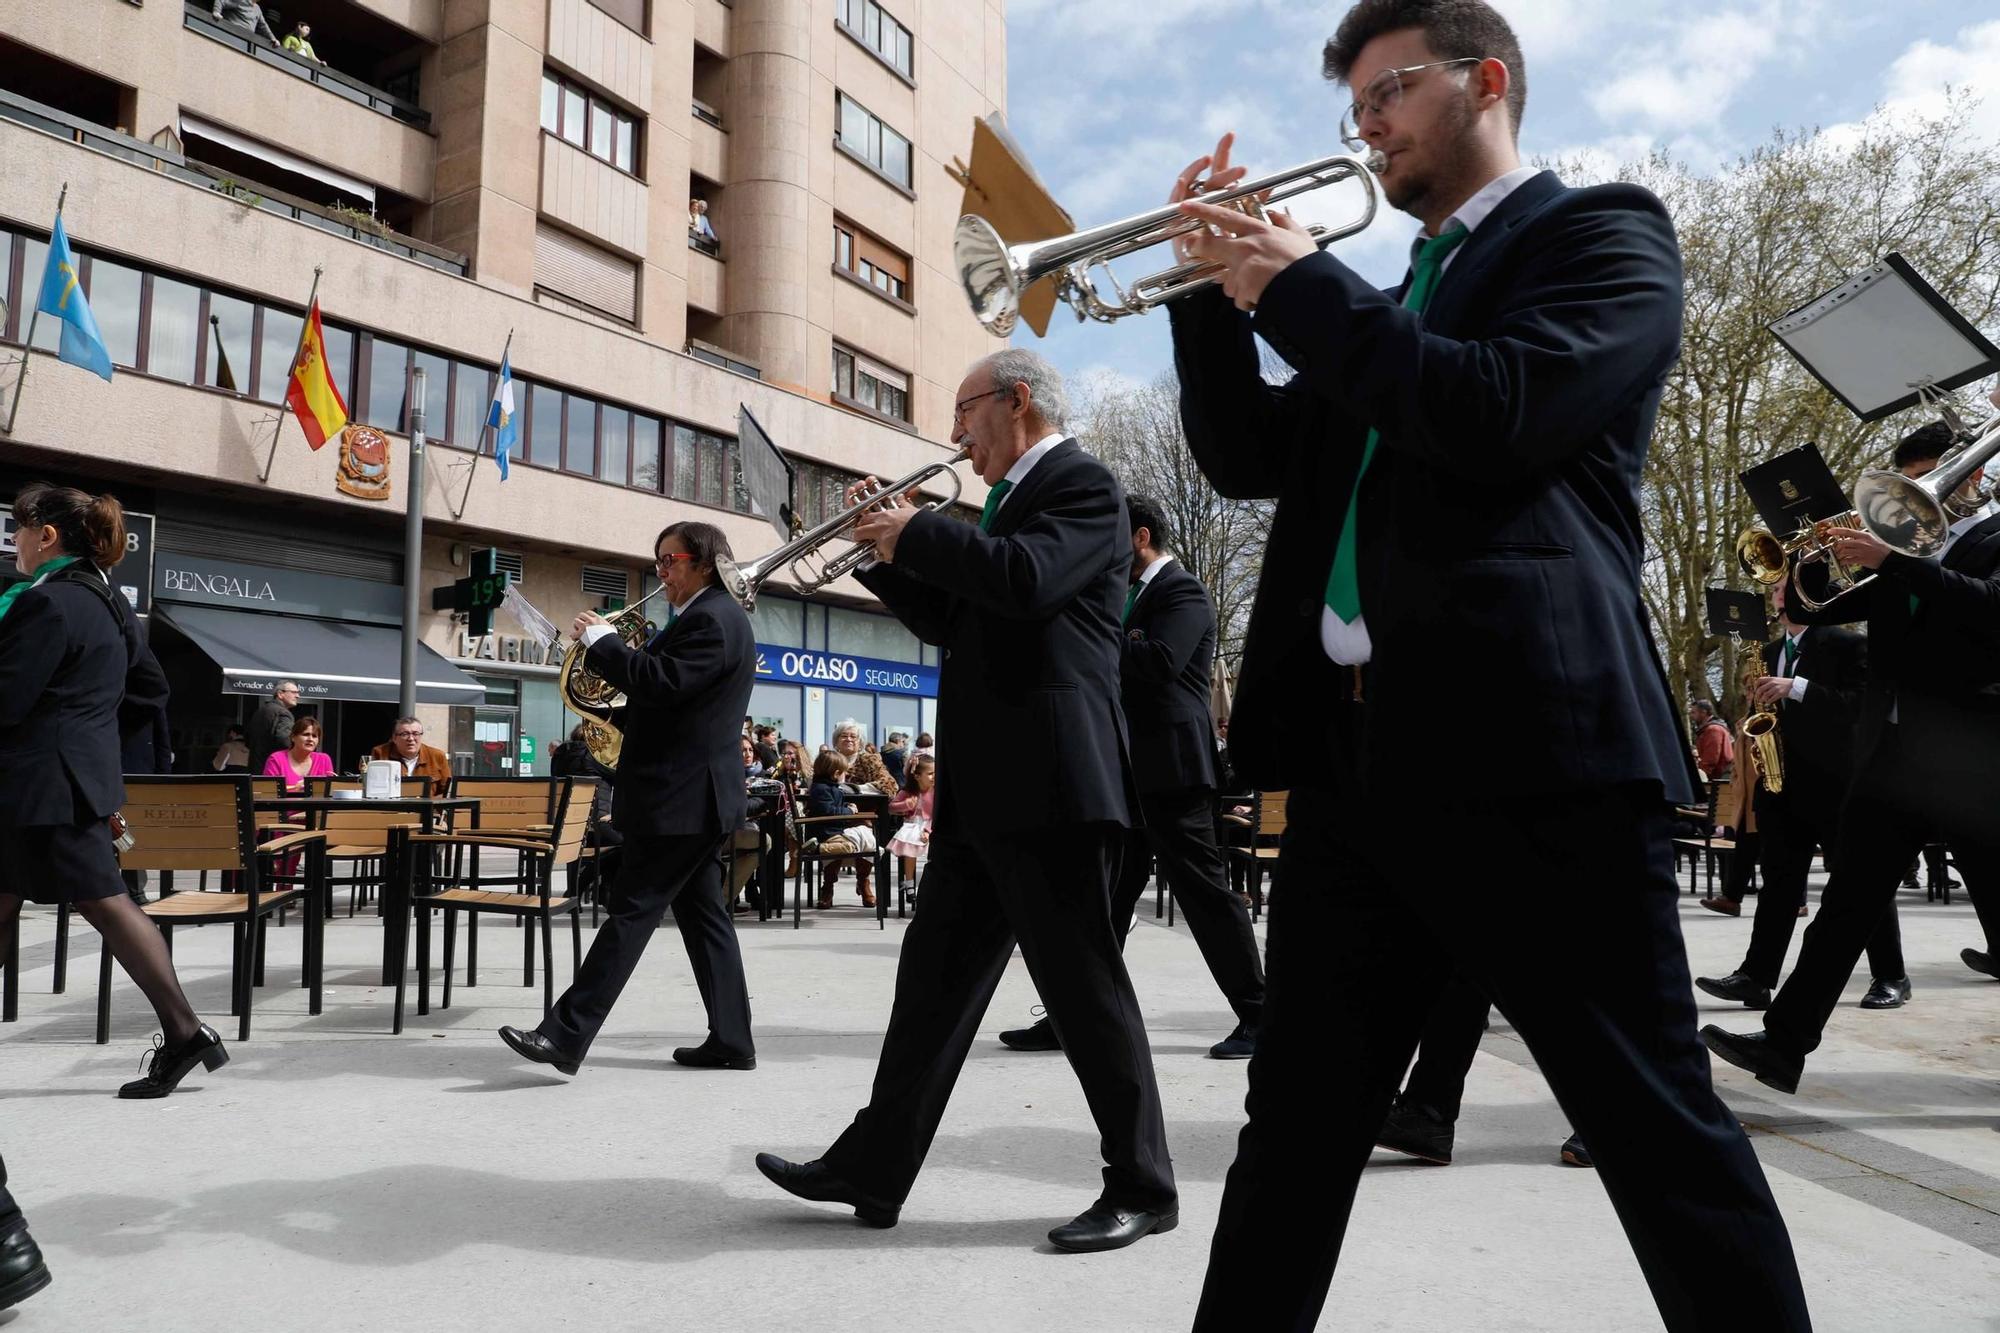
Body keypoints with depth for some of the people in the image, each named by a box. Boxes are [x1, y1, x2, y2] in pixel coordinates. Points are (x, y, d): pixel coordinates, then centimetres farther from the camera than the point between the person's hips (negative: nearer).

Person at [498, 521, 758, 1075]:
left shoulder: (712, 619, -14)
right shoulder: (710, 616, 19)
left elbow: (663, 682, -26)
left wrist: (601, 640, -15)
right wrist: (611, 718, 14)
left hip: (681, 796, -11)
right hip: (696, 796, 11)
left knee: (631, 913, -8)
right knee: (703, 914, 11)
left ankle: (565, 1036, -5)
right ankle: (730, 1039, 15)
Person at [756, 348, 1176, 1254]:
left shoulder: (1081, 484, -6)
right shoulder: (1013, 500, 23)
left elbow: (1028, 579, -25)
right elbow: (952, 624, 24)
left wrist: (916, 531, -13)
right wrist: (883, 546, 14)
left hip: (1050, 787, -10)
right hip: (984, 794, 10)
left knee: (1082, 984, -1)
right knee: (934, 977, 11)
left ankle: (1141, 1187, 14)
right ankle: (874, 1169, 20)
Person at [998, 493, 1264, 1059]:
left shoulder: (1182, 591, -8)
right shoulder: (1136, 594, 19)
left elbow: (1158, 660, -24)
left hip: (1171, 768, -9)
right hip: (1131, 771, 9)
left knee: (1204, 891, -3)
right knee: (1107, 894, 9)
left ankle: (1256, 1016, 8)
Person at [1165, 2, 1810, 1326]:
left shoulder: (1603, 230, 4)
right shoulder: (1388, 308, 24)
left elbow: (1500, 414, -15)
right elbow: (1251, 460, 19)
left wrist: (1296, 283, -5)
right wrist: (1217, 286, 9)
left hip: (1530, 745, -7)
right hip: (1355, 752, 7)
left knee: (1662, 1128, 2)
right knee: (1295, 1127, 13)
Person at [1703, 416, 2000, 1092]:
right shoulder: (1902, 548, 17)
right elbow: (1810, 609, 15)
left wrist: (1891, 559, -23)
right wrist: (1814, 556, -4)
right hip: (1892, 753, 5)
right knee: (1847, 903, 5)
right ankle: (1784, 1042, 6)